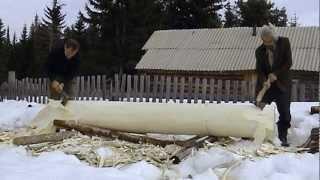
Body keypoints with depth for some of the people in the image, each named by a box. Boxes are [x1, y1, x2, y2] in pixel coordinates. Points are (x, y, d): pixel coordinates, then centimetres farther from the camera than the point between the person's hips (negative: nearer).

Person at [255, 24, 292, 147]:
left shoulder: (284, 42, -6)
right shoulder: (259, 51, -2)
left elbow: (288, 62, -9)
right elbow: (259, 70, -5)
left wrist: (275, 74, -19)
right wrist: (264, 81, -25)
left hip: (282, 84, -1)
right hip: (265, 85, 2)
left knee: (285, 113, -4)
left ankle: (283, 138, 8)